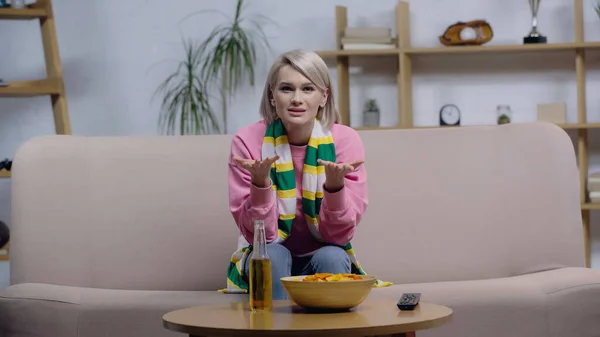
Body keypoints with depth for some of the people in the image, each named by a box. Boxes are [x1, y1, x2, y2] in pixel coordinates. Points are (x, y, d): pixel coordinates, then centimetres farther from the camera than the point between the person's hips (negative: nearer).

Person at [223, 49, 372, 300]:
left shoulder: (345, 140, -12)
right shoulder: (248, 141, -12)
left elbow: (339, 234, -14)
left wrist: (335, 184, -33)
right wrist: (260, 182, -33)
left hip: (325, 259, 0)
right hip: (266, 261, 0)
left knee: (331, 257, -30)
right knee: (272, 254, -31)